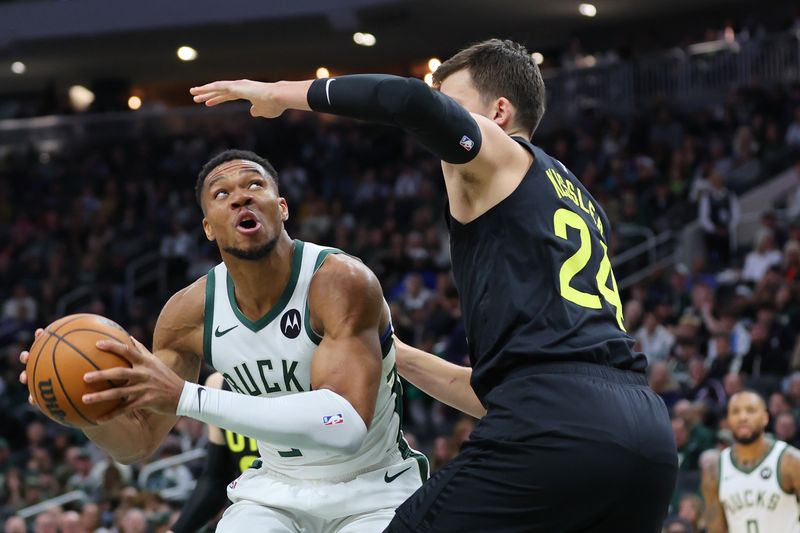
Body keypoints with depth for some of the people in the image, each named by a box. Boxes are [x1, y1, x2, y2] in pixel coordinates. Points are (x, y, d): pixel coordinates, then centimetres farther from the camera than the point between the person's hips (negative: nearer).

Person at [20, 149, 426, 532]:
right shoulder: (189, 312, -10)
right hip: (275, 493, 4)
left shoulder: (340, 281, -25)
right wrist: (85, 403, -26)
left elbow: (347, 426, -39)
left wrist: (186, 397, -44)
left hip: (373, 494, -4)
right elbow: (137, 442, -1)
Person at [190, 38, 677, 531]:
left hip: (557, 431, -9)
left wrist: (282, 93, 0)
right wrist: (396, 356, 38)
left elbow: (418, 103, -13)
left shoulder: (505, 158, 10)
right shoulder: (579, 204, 32)